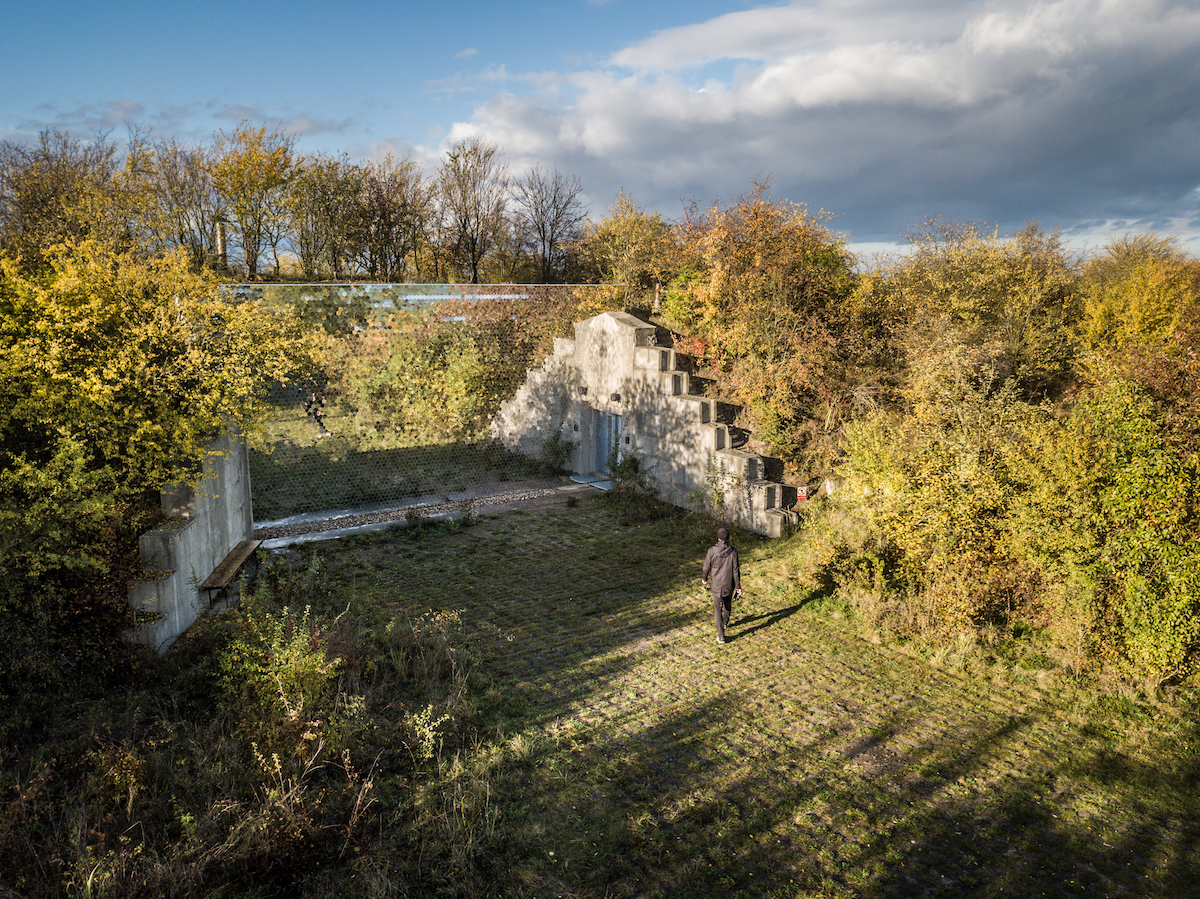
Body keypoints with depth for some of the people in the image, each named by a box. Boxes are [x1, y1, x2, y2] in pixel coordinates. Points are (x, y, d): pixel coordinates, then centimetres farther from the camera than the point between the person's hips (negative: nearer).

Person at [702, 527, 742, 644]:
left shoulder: (712, 551, -14)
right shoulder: (733, 552, -11)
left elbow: (706, 567, -3)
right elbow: (736, 570, -6)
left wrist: (704, 578, 17)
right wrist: (738, 586, 4)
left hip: (716, 585, -2)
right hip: (729, 584, 2)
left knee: (718, 609, 2)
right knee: (728, 604, 27)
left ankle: (721, 636, -1)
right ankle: (725, 622, 51)